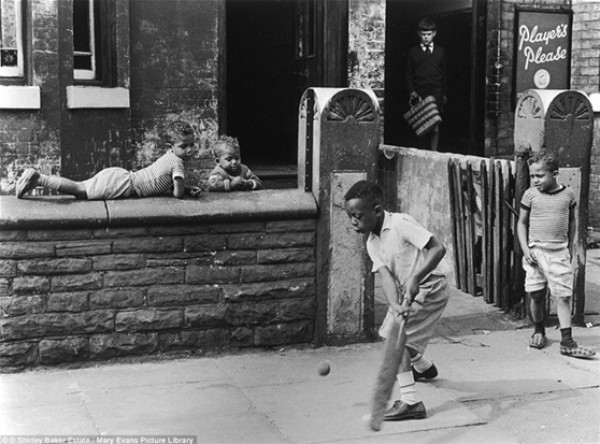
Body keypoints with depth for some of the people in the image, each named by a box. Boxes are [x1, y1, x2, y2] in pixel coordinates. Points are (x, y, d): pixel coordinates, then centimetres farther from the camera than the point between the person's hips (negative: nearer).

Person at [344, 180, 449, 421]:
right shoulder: (372, 243, 0)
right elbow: (386, 275, -14)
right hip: (406, 292, 9)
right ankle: (423, 367, 52)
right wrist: (395, 305, -32)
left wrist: (415, 278, -38)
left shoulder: (401, 223, -22)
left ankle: (410, 402, -18)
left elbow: (438, 248, -28)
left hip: (428, 288, -9)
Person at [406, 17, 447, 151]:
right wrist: (412, 91, -5)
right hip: (419, 94, -1)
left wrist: (444, 94, 10)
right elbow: (408, 74, 7)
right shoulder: (413, 52, 7)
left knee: (435, 127, -3)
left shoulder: (440, 51, 11)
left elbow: (443, 74, 13)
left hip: (436, 93, 1)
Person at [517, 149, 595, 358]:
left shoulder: (568, 194, 1)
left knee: (564, 296, -4)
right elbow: (521, 223, 4)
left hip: (559, 252, 0)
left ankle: (567, 341, -4)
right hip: (536, 251, 0)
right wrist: (525, 249, -5)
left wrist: (570, 247, 13)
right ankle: (538, 331, 27)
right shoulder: (530, 194, -2)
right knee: (536, 295, 5)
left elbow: (571, 221, 14)